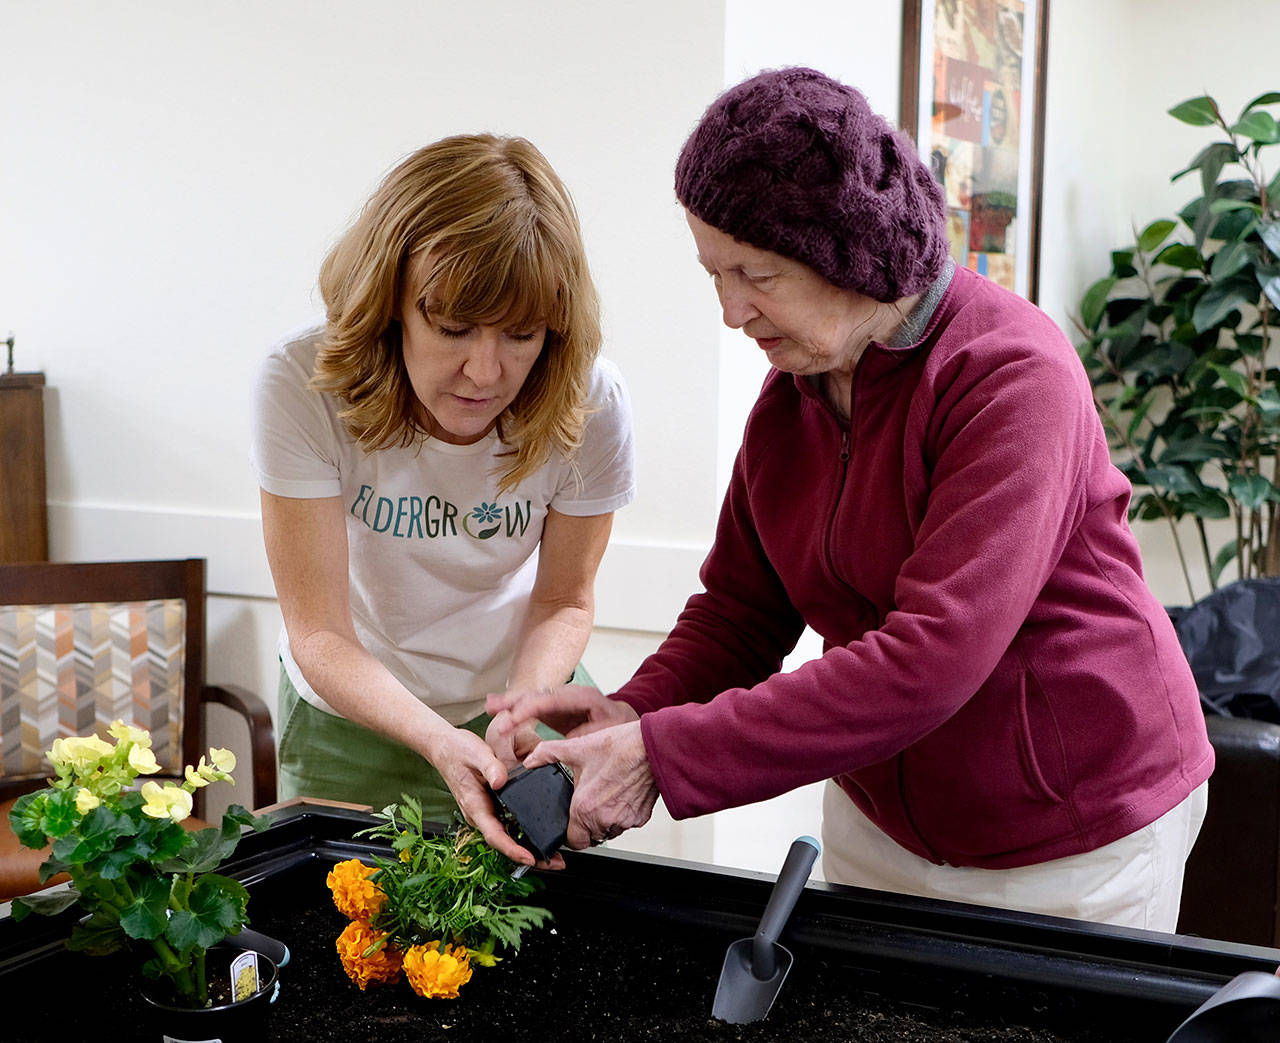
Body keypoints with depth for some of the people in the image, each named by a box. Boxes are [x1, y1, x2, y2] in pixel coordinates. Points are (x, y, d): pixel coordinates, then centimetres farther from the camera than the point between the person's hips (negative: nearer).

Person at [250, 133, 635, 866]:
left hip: (518, 697, 1)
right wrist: (438, 740, -42)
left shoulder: (590, 404, -23)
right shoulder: (304, 387, -28)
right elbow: (319, 633, -26)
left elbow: (563, 601, -8)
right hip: (350, 715, -1)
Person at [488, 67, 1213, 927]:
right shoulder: (793, 384, -2)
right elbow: (741, 601, 5)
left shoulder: (1010, 375, -25)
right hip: (877, 818, 6)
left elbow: (928, 659, -33)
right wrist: (638, 712, -16)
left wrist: (666, 757, -34)